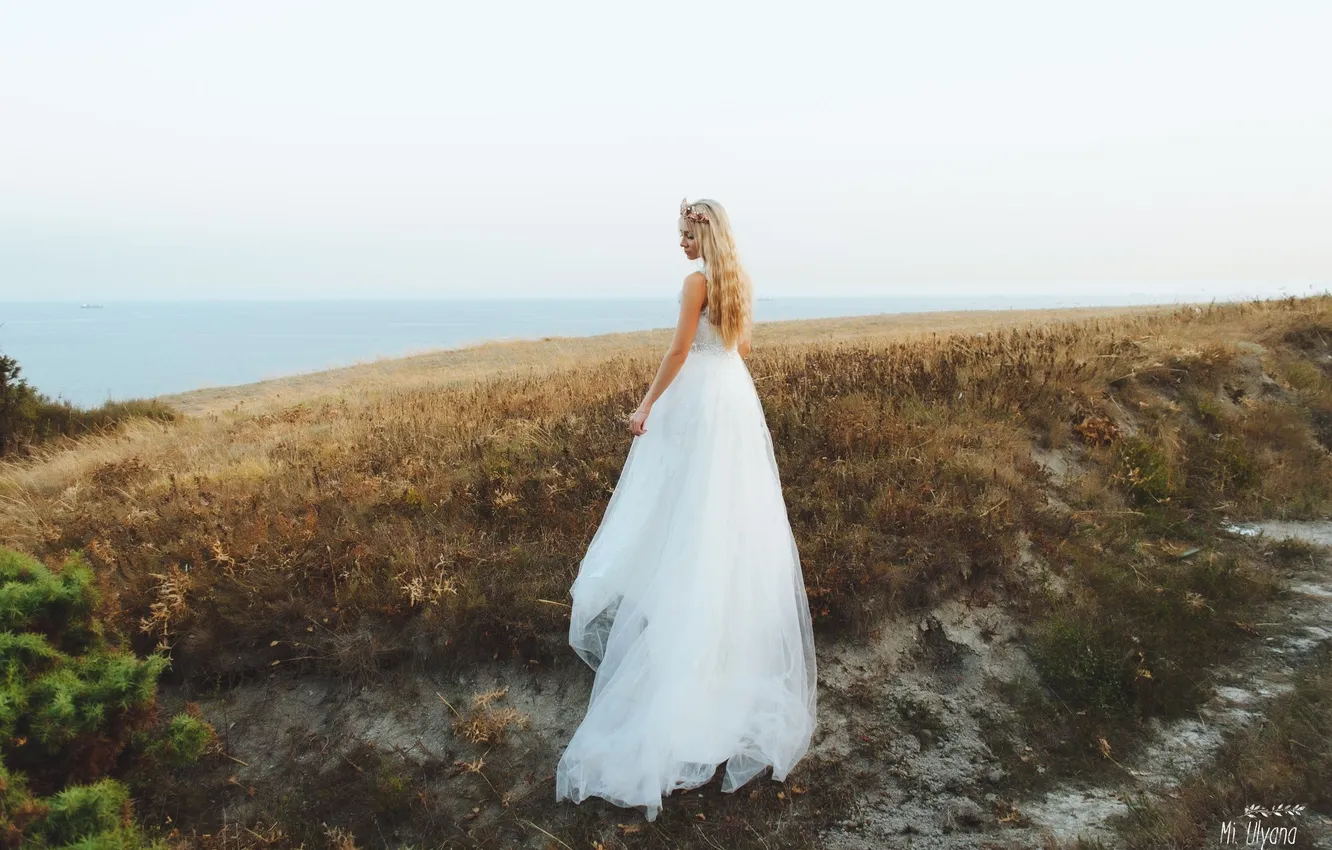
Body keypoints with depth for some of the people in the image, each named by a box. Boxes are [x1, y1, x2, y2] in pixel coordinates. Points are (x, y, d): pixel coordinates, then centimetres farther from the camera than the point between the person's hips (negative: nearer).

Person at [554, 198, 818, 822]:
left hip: (700, 398, -9)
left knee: (690, 512, -2)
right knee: (732, 509, 16)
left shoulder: (698, 280, -14)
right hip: (736, 395, 9)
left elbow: (679, 350, -16)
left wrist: (646, 406, -11)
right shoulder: (739, 281, 10)